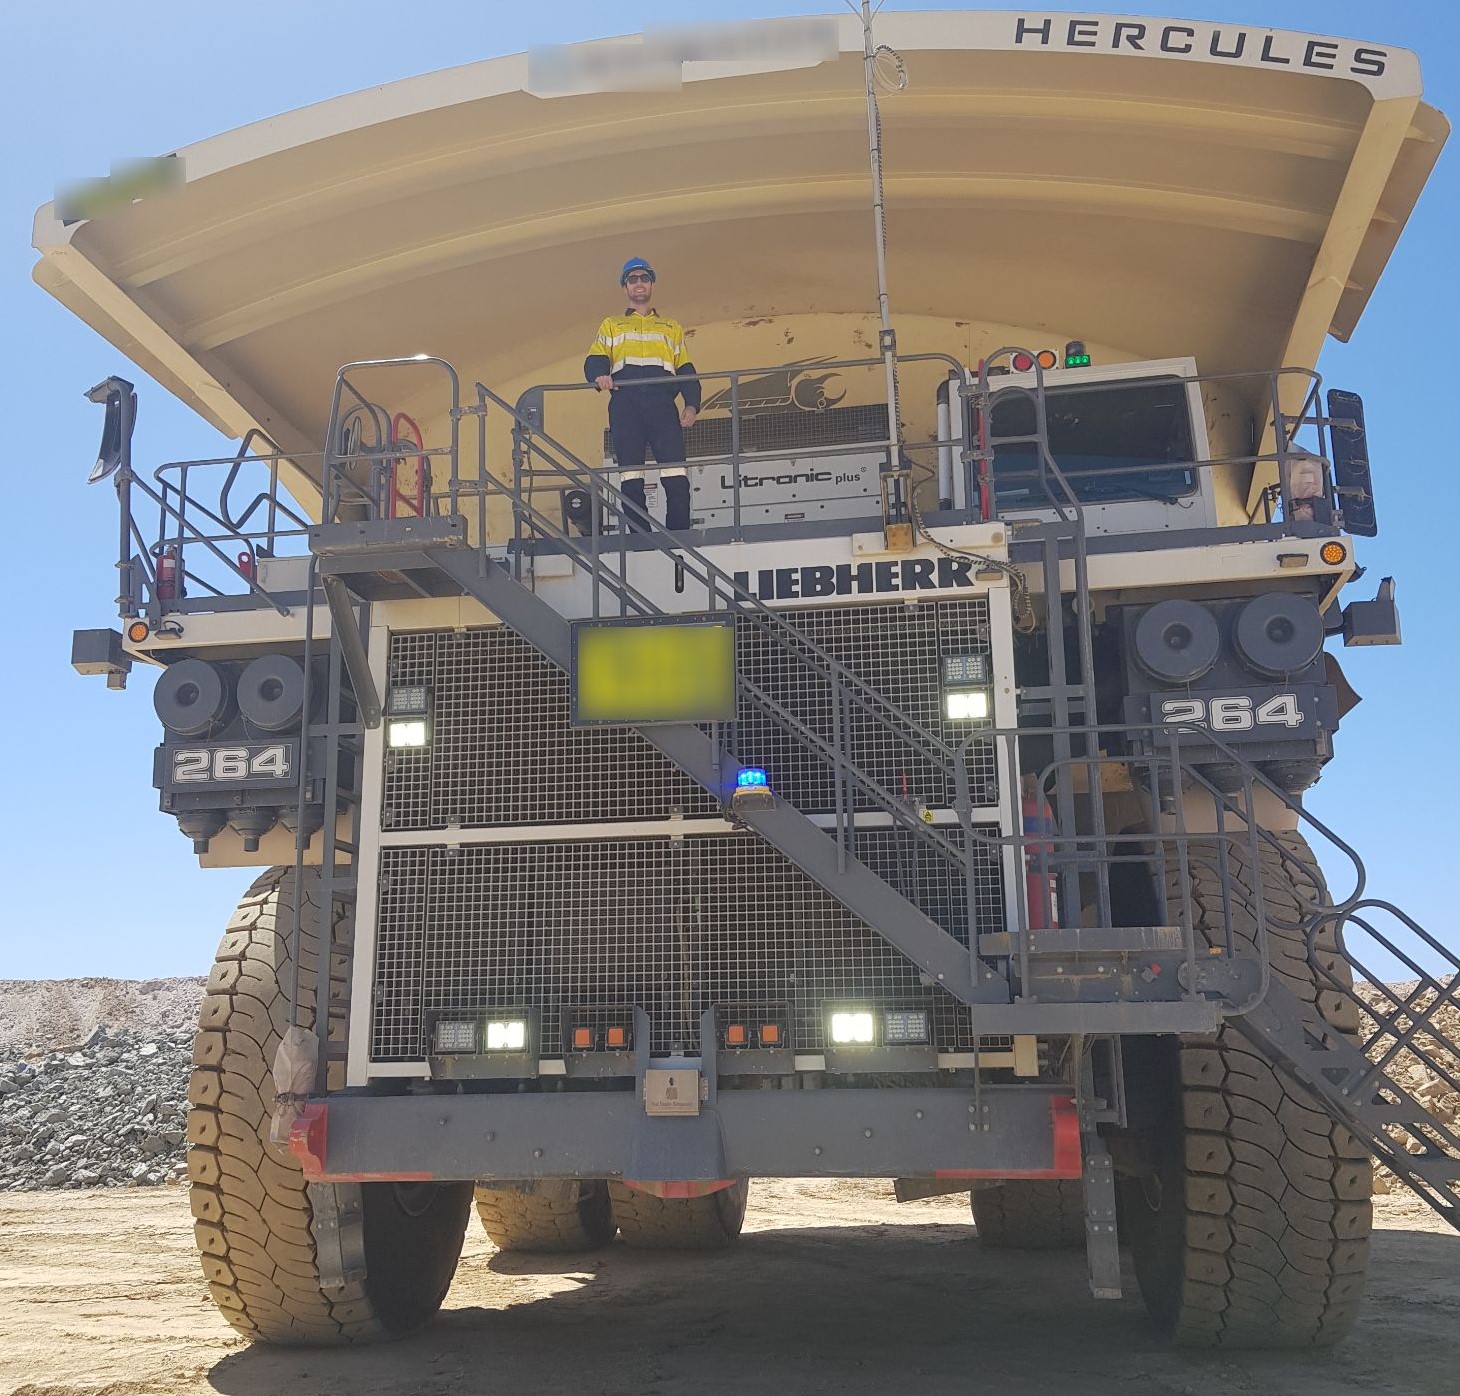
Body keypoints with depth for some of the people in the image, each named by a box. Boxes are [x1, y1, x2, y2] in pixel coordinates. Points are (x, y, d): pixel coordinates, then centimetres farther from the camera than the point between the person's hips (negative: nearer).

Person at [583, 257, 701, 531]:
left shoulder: (671, 327, 29)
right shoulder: (611, 325, 27)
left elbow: (685, 370, 19)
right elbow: (594, 360, 13)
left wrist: (692, 404, 2)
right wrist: (599, 375, -12)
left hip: (662, 403, 0)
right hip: (625, 402, 0)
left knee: (675, 474, -15)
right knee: (630, 476, -8)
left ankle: (679, 535, -16)